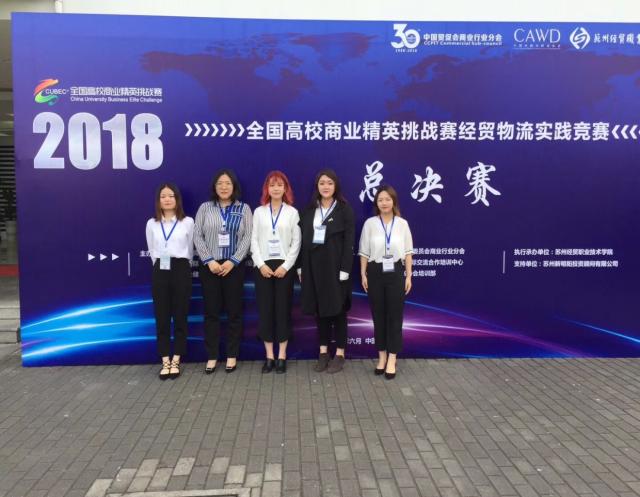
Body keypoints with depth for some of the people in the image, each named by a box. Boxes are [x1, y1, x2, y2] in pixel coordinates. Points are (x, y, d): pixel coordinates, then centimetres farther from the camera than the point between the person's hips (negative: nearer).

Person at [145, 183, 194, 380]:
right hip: (160, 272, 2)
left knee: (180, 316, 3)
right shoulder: (152, 224, 7)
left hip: (181, 270, -2)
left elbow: (190, 250, 8)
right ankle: (165, 362, 13)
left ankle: (176, 361, 14)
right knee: (162, 317, 4)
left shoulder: (187, 222, 0)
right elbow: (151, 250, 15)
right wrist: (160, 266, 13)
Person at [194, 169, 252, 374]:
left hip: (234, 266, 0)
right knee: (211, 311, 4)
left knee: (234, 311, 4)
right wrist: (209, 260, -11)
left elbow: (247, 238, -2)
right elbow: (197, 236, 1)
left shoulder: (244, 209, 5)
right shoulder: (205, 208, 7)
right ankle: (212, 356, 14)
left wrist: (232, 261, -12)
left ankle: (232, 356, 14)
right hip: (209, 266, 1)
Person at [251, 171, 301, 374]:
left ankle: (282, 355, 11)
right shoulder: (259, 212, 7)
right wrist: (261, 264, -8)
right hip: (263, 266, 1)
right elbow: (254, 240, 4)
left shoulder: (292, 212, 3)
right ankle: (269, 356, 12)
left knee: (283, 309, 2)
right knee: (265, 309, 3)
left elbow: (296, 242, 0)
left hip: (284, 266, -1)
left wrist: (286, 266, -9)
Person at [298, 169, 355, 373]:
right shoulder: (309, 210, 9)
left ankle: (339, 354, 13)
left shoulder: (344, 209, -2)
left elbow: (349, 241, -8)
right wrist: (301, 267, 3)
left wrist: (344, 269, -14)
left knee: (338, 308, 4)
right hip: (314, 264, 4)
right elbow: (302, 239, 8)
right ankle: (323, 352, 19)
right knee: (319, 308, 9)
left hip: (335, 264, -4)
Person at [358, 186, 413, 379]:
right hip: (376, 272, 1)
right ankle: (382, 356, 21)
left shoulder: (402, 223, 1)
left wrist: (408, 276, 0)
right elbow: (364, 251, 3)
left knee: (395, 316, 2)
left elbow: (408, 251, 3)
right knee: (378, 315, 8)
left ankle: (392, 360, 9)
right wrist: (363, 274, -1)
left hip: (396, 273, 0)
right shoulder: (370, 223, 0)